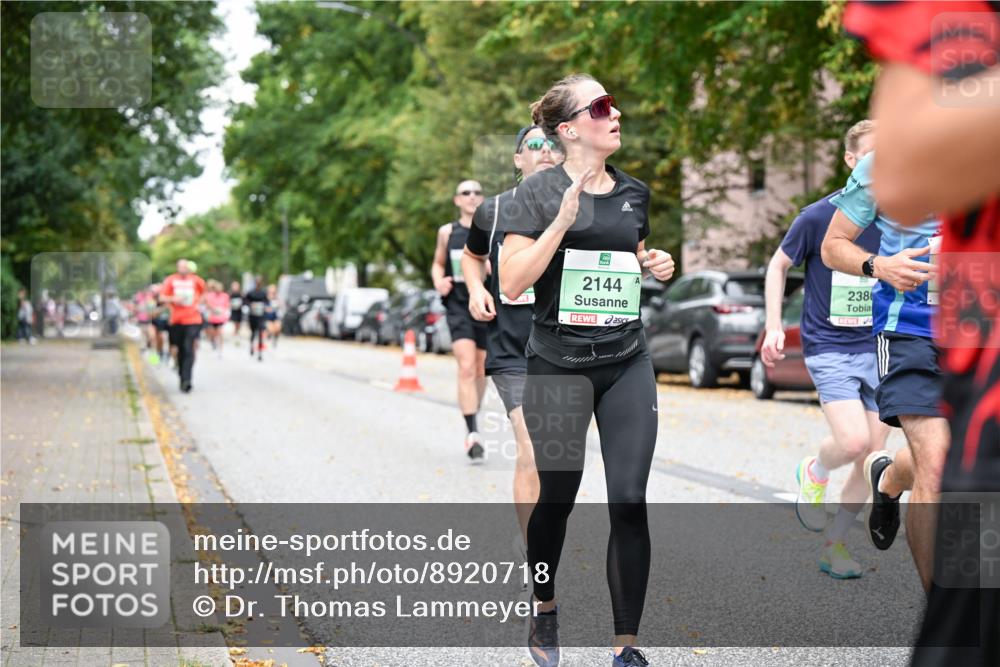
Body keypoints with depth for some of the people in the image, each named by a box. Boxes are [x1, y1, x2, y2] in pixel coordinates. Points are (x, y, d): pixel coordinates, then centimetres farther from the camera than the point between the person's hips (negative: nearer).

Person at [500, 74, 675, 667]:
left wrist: (657, 266, 3)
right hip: (559, 365, -3)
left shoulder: (635, 193, 9)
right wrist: (562, 221, -22)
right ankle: (545, 607, 34)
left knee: (630, 501, -5)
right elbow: (511, 284, -13)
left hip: (627, 362, 4)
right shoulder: (541, 191, -6)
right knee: (557, 496, 8)